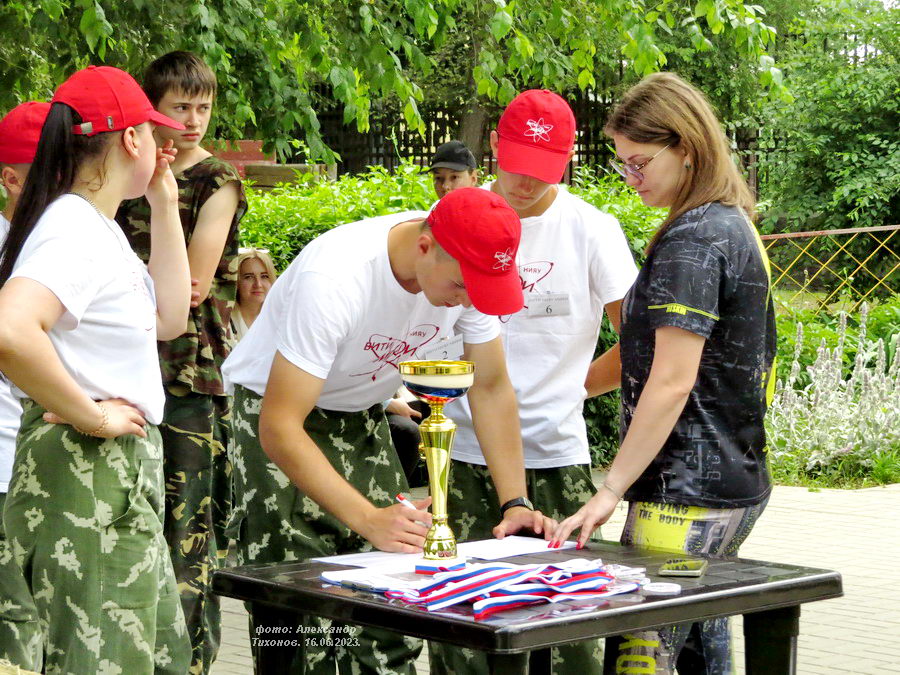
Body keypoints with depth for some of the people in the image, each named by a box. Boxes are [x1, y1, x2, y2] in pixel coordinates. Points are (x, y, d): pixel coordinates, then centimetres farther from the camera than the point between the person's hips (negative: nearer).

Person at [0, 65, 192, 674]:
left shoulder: (99, 229, 13)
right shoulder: (74, 230, -18)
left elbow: (169, 318, 23)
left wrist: (165, 205, 18)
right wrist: (91, 416, -23)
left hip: (125, 482, 11)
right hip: (85, 473, -11)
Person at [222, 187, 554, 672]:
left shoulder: (470, 271, -17)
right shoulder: (334, 280, -36)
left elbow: (491, 388, -4)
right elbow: (279, 426, -36)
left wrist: (515, 503, -14)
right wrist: (368, 519, -44)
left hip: (360, 422, 6)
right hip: (278, 418, -5)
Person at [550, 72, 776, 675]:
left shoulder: (690, 241, -15)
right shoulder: (737, 227, 14)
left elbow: (672, 381, -21)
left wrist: (611, 490, -20)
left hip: (688, 494, -10)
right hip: (738, 484, 10)